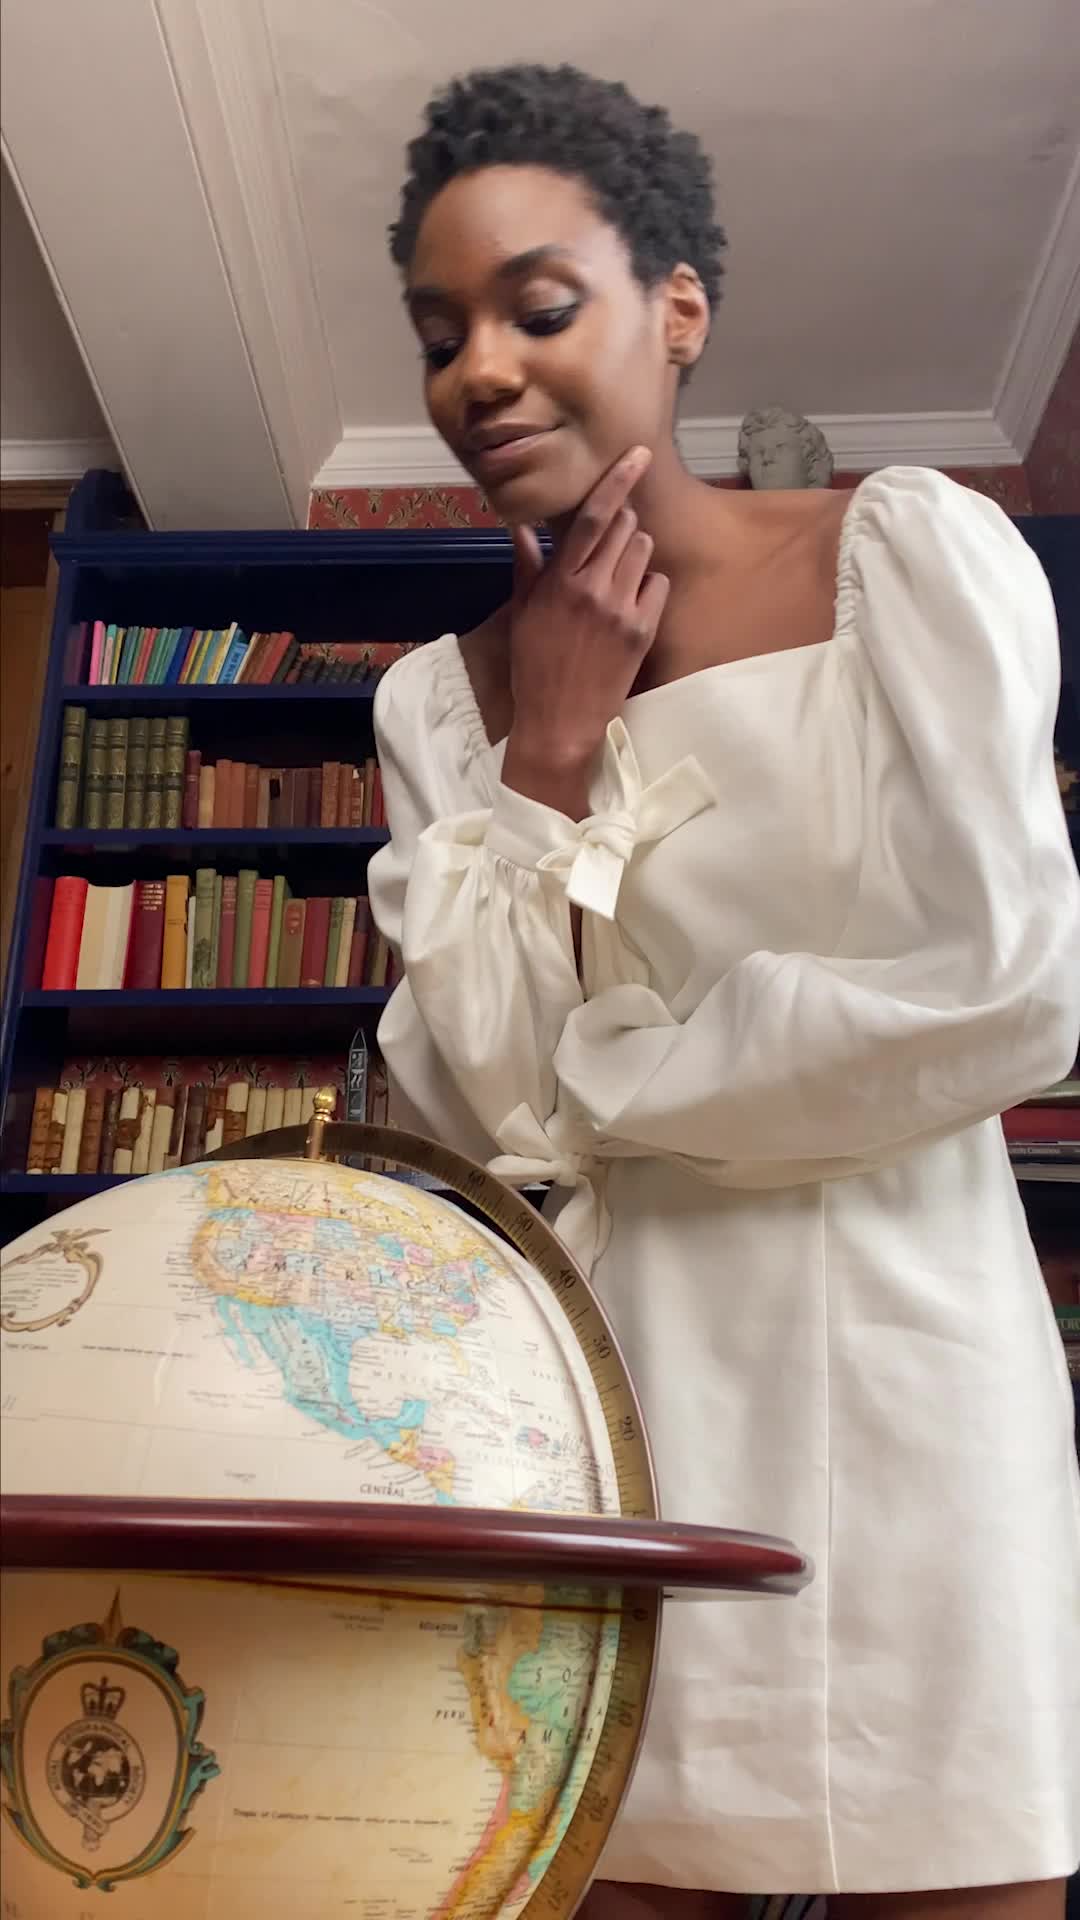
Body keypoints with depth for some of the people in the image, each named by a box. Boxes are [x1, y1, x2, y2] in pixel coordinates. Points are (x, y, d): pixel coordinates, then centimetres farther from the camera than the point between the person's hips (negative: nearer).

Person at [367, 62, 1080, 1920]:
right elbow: (472, 1107, -1)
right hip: (600, 1375, 3)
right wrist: (544, 759, -7)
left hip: (889, 1349, -2)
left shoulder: (906, 551, -3)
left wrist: (585, 1088, -5)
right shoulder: (438, 696, 7)